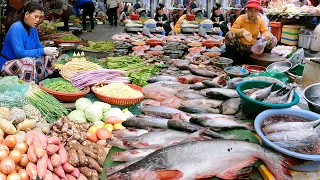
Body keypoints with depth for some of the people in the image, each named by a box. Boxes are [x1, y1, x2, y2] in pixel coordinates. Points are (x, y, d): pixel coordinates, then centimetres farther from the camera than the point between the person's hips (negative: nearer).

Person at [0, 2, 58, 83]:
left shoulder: (33, 29, 2)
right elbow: (20, 53, -29)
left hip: (24, 60, 8)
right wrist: (43, 51, -30)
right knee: (29, 62, -34)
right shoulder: (16, 28, -22)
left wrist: (47, 51, -15)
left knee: (47, 58, -3)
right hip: (7, 64, -8)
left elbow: (38, 46, 7)